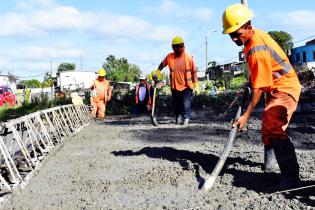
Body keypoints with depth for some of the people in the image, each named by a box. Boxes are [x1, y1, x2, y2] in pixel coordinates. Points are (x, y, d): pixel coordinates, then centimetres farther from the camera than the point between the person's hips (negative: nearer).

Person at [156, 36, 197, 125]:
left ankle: (186, 118, 9)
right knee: (176, 104, 14)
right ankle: (177, 116, 36)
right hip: (175, 86, 2)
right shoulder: (169, 57, -4)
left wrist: (195, 83, -5)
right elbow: (162, 65, 12)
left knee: (186, 104, -8)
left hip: (186, 86, -2)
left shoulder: (188, 58, -8)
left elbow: (194, 71, -3)